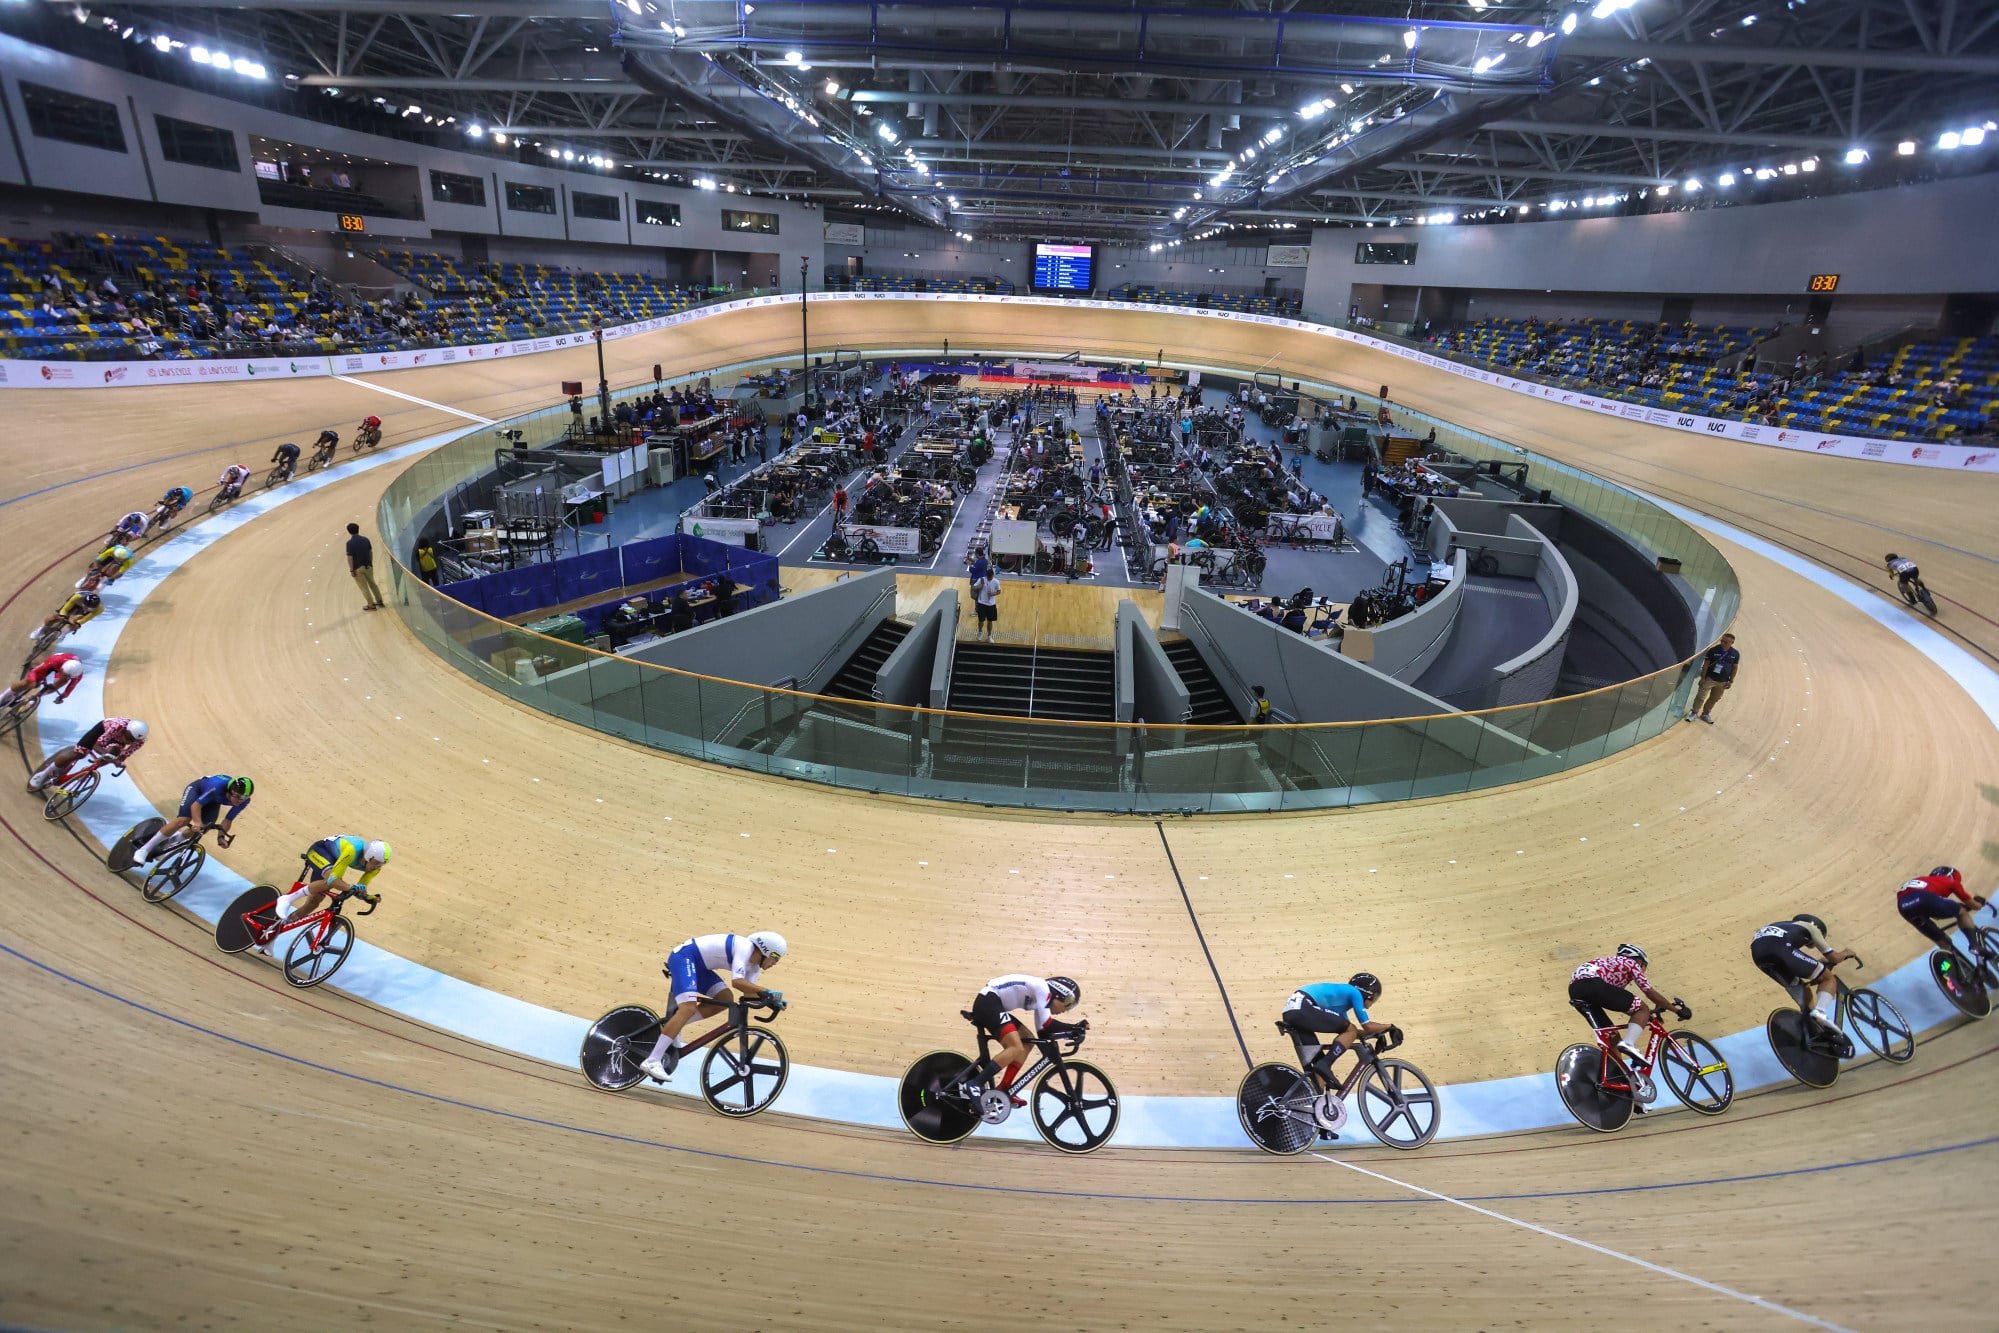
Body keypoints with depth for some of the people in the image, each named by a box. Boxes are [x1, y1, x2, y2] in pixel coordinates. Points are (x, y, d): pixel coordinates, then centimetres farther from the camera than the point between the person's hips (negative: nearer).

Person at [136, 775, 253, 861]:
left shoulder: (244, 801, -28)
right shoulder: (217, 787, -43)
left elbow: (228, 820, -18)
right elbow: (196, 805, -42)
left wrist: (221, 836, -30)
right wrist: (198, 823, -56)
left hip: (213, 801, 5)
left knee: (202, 829, -10)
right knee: (183, 820, -27)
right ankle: (144, 850, -16)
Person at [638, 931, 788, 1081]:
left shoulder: (754, 967, 7)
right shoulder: (745, 948, -22)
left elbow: (749, 993, 3)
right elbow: (737, 982, -33)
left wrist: (769, 999, -11)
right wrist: (767, 991, -31)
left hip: (697, 964, 10)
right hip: (684, 956, -10)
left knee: (725, 999, -2)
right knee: (688, 1008, -23)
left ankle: (672, 1025, 2)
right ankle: (652, 1061, -23)